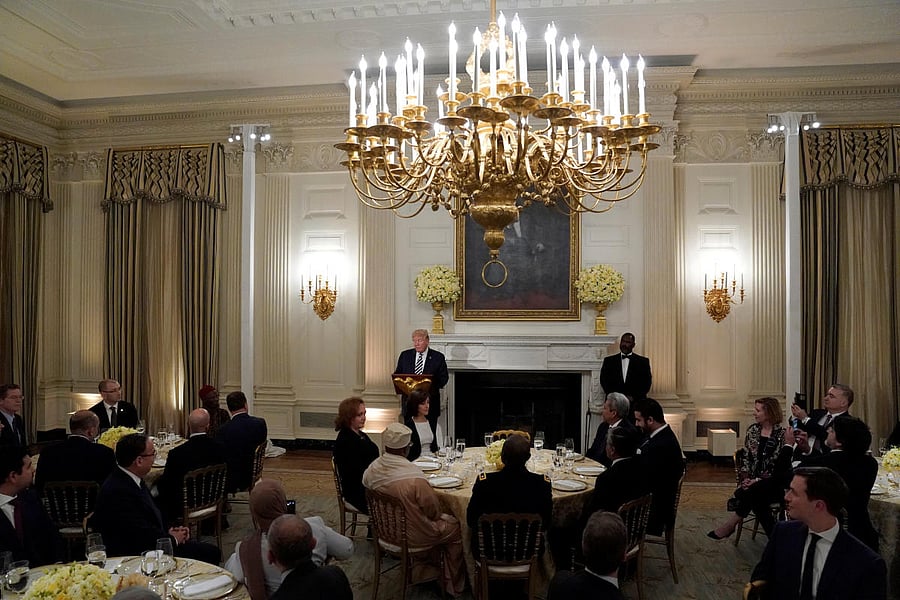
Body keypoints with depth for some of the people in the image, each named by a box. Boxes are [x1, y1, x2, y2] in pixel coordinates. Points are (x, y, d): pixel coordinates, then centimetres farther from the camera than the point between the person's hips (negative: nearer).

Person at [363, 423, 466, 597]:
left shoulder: (373, 468, -13)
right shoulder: (415, 477, -33)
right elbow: (435, 511, -20)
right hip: (412, 536, -7)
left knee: (443, 519, 26)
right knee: (457, 528, 12)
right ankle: (452, 585, 25)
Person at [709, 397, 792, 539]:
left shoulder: (781, 434, -7)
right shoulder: (752, 430, 10)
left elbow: (781, 467, -11)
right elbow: (745, 458, 12)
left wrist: (758, 480, -17)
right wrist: (745, 478, -4)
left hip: (774, 483, -4)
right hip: (753, 481, 4)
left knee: (753, 492, -32)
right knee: (755, 500, -30)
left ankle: (730, 525, -18)